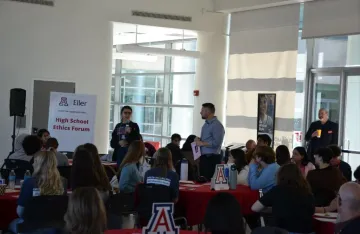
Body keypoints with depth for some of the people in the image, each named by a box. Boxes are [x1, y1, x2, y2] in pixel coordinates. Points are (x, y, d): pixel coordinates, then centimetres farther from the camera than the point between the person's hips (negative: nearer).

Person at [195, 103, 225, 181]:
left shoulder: (217, 125, -14)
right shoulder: (206, 124, 15)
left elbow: (216, 143, -23)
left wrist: (202, 143, -15)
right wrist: (199, 140, 5)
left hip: (212, 159, -9)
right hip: (204, 157, 9)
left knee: (209, 181, -10)